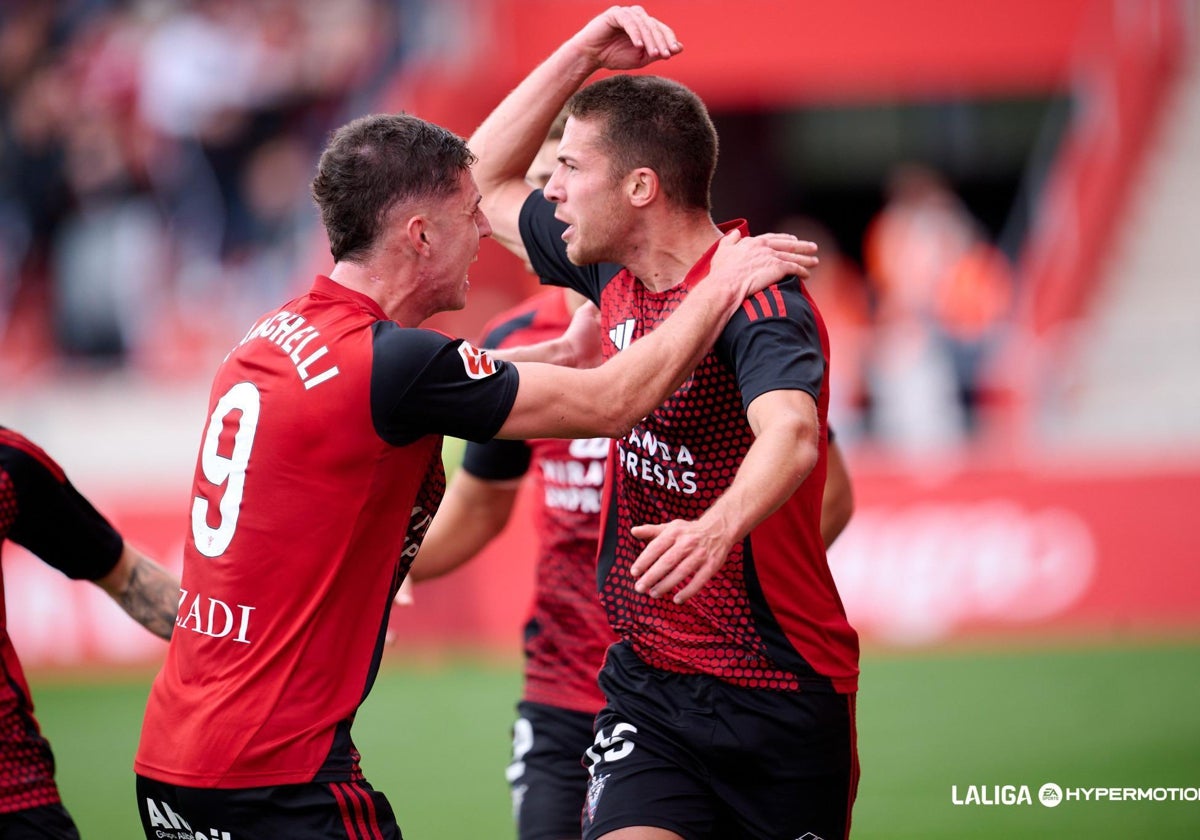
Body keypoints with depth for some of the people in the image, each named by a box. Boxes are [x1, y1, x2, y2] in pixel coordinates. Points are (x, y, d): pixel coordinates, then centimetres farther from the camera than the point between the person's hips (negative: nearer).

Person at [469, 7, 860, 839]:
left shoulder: (758, 301, -19)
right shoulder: (617, 274, 5)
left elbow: (789, 435, -39)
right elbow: (484, 184, 21)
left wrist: (719, 527, -59)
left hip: (782, 698, -5)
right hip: (646, 686, 5)